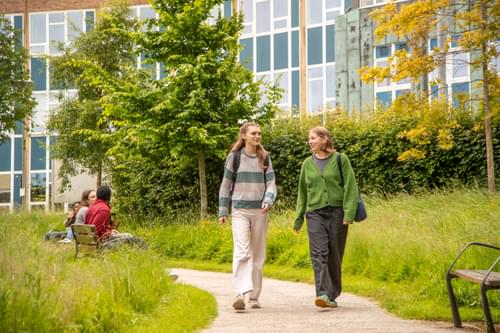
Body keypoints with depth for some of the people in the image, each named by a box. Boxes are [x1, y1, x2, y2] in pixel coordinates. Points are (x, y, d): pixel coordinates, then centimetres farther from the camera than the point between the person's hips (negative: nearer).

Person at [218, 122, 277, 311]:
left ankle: (254, 296, 14)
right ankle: (240, 294, -23)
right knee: (242, 252, -17)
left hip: (260, 211, 3)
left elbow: (271, 183, 5)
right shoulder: (235, 157, 2)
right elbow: (226, 184, 6)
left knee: (258, 254, 6)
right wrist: (223, 211, 4)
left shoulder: (264, 158, 9)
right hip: (240, 210, -3)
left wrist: (268, 201, -14)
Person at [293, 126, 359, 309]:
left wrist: (349, 214, -13)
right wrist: (298, 218, 18)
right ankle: (323, 294, -23)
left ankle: (333, 295, 16)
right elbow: (302, 192, 18)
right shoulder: (308, 164, 12)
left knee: (334, 257, 3)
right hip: (315, 213, 2)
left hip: (337, 213, -2)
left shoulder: (340, 159, 1)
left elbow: (350, 187, -4)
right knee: (319, 254, -13)